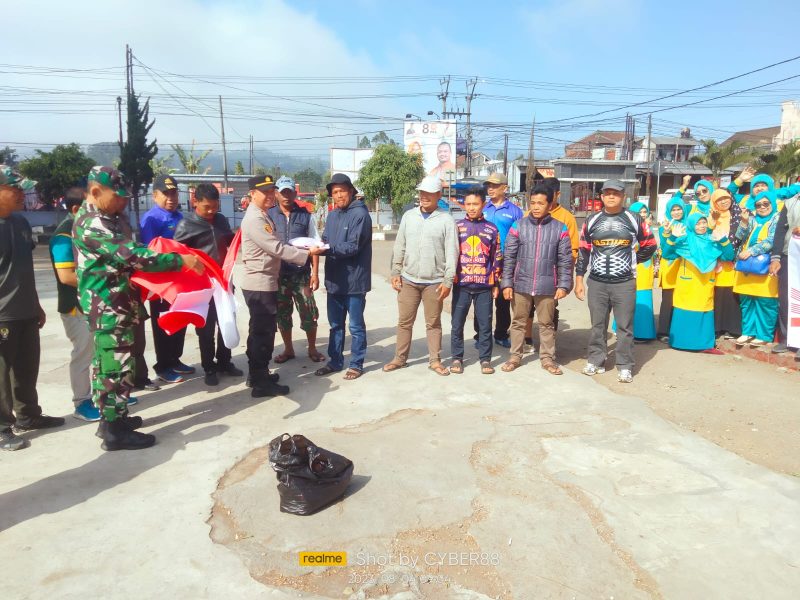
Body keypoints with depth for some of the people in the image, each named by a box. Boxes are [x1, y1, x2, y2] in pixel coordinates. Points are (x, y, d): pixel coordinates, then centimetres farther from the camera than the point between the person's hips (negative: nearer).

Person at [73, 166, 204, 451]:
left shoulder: (108, 217, 11)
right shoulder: (92, 224, -21)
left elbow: (127, 253, 19)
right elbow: (133, 256, -29)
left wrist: (171, 258, 5)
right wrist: (181, 260, -28)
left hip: (114, 304, 10)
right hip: (109, 306, -10)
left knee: (106, 362, 17)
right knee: (117, 365, -5)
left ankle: (110, 418, 29)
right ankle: (115, 431, 4)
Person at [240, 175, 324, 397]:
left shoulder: (262, 216, 15)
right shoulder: (254, 219, -18)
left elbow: (273, 248, 15)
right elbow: (276, 248, -22)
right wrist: (307, 253, -18)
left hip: (265, 283, 10)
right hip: (259, 285, -10)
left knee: (263, 331, 16)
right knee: (262, 332, -4)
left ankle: (258, 375, 27)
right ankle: (261, 383, 4)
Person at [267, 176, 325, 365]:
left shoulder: (305, 216, 2)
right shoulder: (269, 215, 2)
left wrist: (315, 273, -2)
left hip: (302, 273, -1)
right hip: (278, 274, 1)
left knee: (309, 313, 3)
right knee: (282, 314, 11)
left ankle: (312, 349, 23)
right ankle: (288, 349, 28)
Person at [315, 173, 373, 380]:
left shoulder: (360, 214, -12)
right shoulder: (332, 215, 13)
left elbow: (353, 246, -20)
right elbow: (325, 240, 9)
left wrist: (327, 249, -27)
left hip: (354, 281, -7)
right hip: (334, 280, 7)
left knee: (356, 326, 6)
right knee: (335, 324, 16)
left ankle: (356, 364, 18)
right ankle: (335, 361, 29)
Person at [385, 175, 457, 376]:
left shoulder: (446, 220, -4)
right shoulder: (408, 217, 6)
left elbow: (452, 253, -6)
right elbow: (399, 247, 9)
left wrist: (448, 280, -9)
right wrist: (396, 272, 4)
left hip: (434, 282, -3)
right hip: (408, 280, 3)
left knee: (433, 323, 8)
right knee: (404, 322, 10)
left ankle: (435, 360, 20)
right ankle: (399, 358, 22)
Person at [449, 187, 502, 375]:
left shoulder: (491, 229, 5)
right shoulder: (457, 226, 4)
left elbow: (497, 258, 8)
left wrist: (496, 283, 6)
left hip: (484, 286, 0)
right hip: (461, 284, 0)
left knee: (485, 324, 6)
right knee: (457, 323, 5)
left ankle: (485, 358, 18)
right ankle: (457, 358, 18)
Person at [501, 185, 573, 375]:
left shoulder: (560, 228, -1)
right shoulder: (518, 226, -1)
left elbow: (565, 259, 1)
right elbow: (509, 257, 0)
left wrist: (563, 285, -4)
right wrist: (507, 283, -4)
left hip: (547, 286, 0)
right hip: (521, 284, 0)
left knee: (547, 324, 11)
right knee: (519, 322, 12)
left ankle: (547, 358, 24)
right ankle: (515, 356, 24)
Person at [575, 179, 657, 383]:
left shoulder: (634, 220, 1)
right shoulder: (592, 221, 6)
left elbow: (649, 246, 11)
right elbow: (583, 251, 7)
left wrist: (632, 261, 6)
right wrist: (578, 280, 4)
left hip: (624, 283, -2)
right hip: (596, 283, 2)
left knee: (625, 326, 3)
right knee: (597, 325, 10)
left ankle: (625, 366, 11)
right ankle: (596, 361, 21)